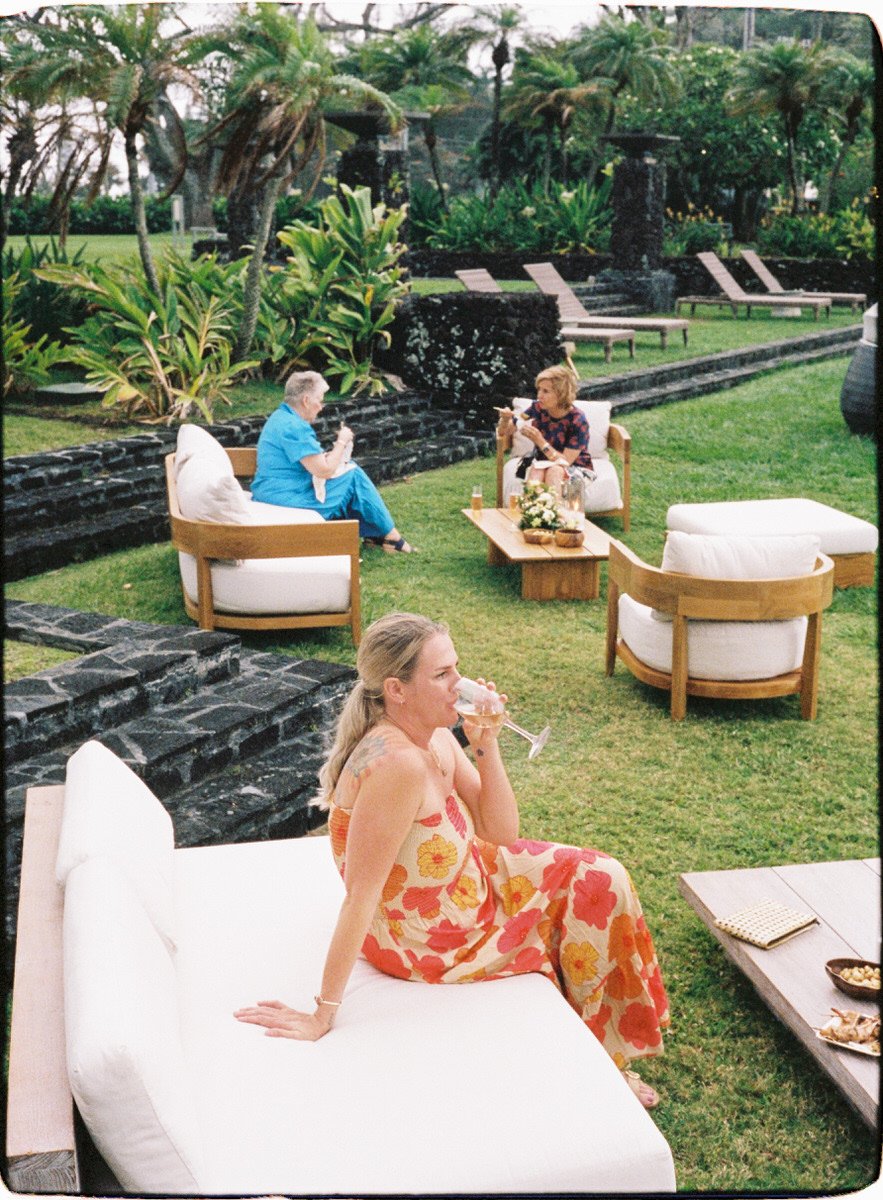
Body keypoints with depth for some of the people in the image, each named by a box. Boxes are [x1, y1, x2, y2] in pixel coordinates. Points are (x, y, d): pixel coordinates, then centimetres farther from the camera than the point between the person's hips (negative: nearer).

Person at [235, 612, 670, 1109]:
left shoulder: (436, 737, -7)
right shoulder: (398, 763, -35)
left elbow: (501, 835, -3)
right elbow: (361, 895, -33)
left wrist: (486, 744, -16)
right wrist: (323, 1014, -29)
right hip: (426, 943, -8)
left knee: (598, 877, 8)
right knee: (597, 887, 1)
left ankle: (609, 1048, 27)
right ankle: (600, 1056, 28)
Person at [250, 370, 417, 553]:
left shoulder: (281, 417, 12)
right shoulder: (294, 427, -21)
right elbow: (324, 470, -19)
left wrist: (338, 447, 7)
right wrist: (342, 442, -5)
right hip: (288, 501, -10)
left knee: (350, 470, 16)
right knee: (353, 476, -3)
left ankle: (372, 533, 19)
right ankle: (390, 536, 10)